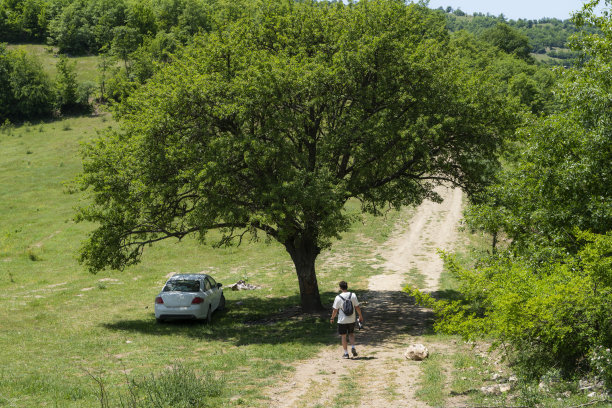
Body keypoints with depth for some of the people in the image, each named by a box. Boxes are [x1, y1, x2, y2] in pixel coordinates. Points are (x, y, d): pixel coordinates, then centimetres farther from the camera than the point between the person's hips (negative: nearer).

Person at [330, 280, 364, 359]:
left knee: (343, 336, 9)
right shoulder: (353, 295, -6)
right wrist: (360, 316, 13)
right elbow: (357, 307, -1)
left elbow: (335, 310, -7)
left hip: (342, 320, -2)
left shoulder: (338, 298, -13)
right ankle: (353, 347, -1)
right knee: (351, 334, 20)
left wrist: (332, 318, 9)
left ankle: (346, 353, 12)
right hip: (351, 320, 2)